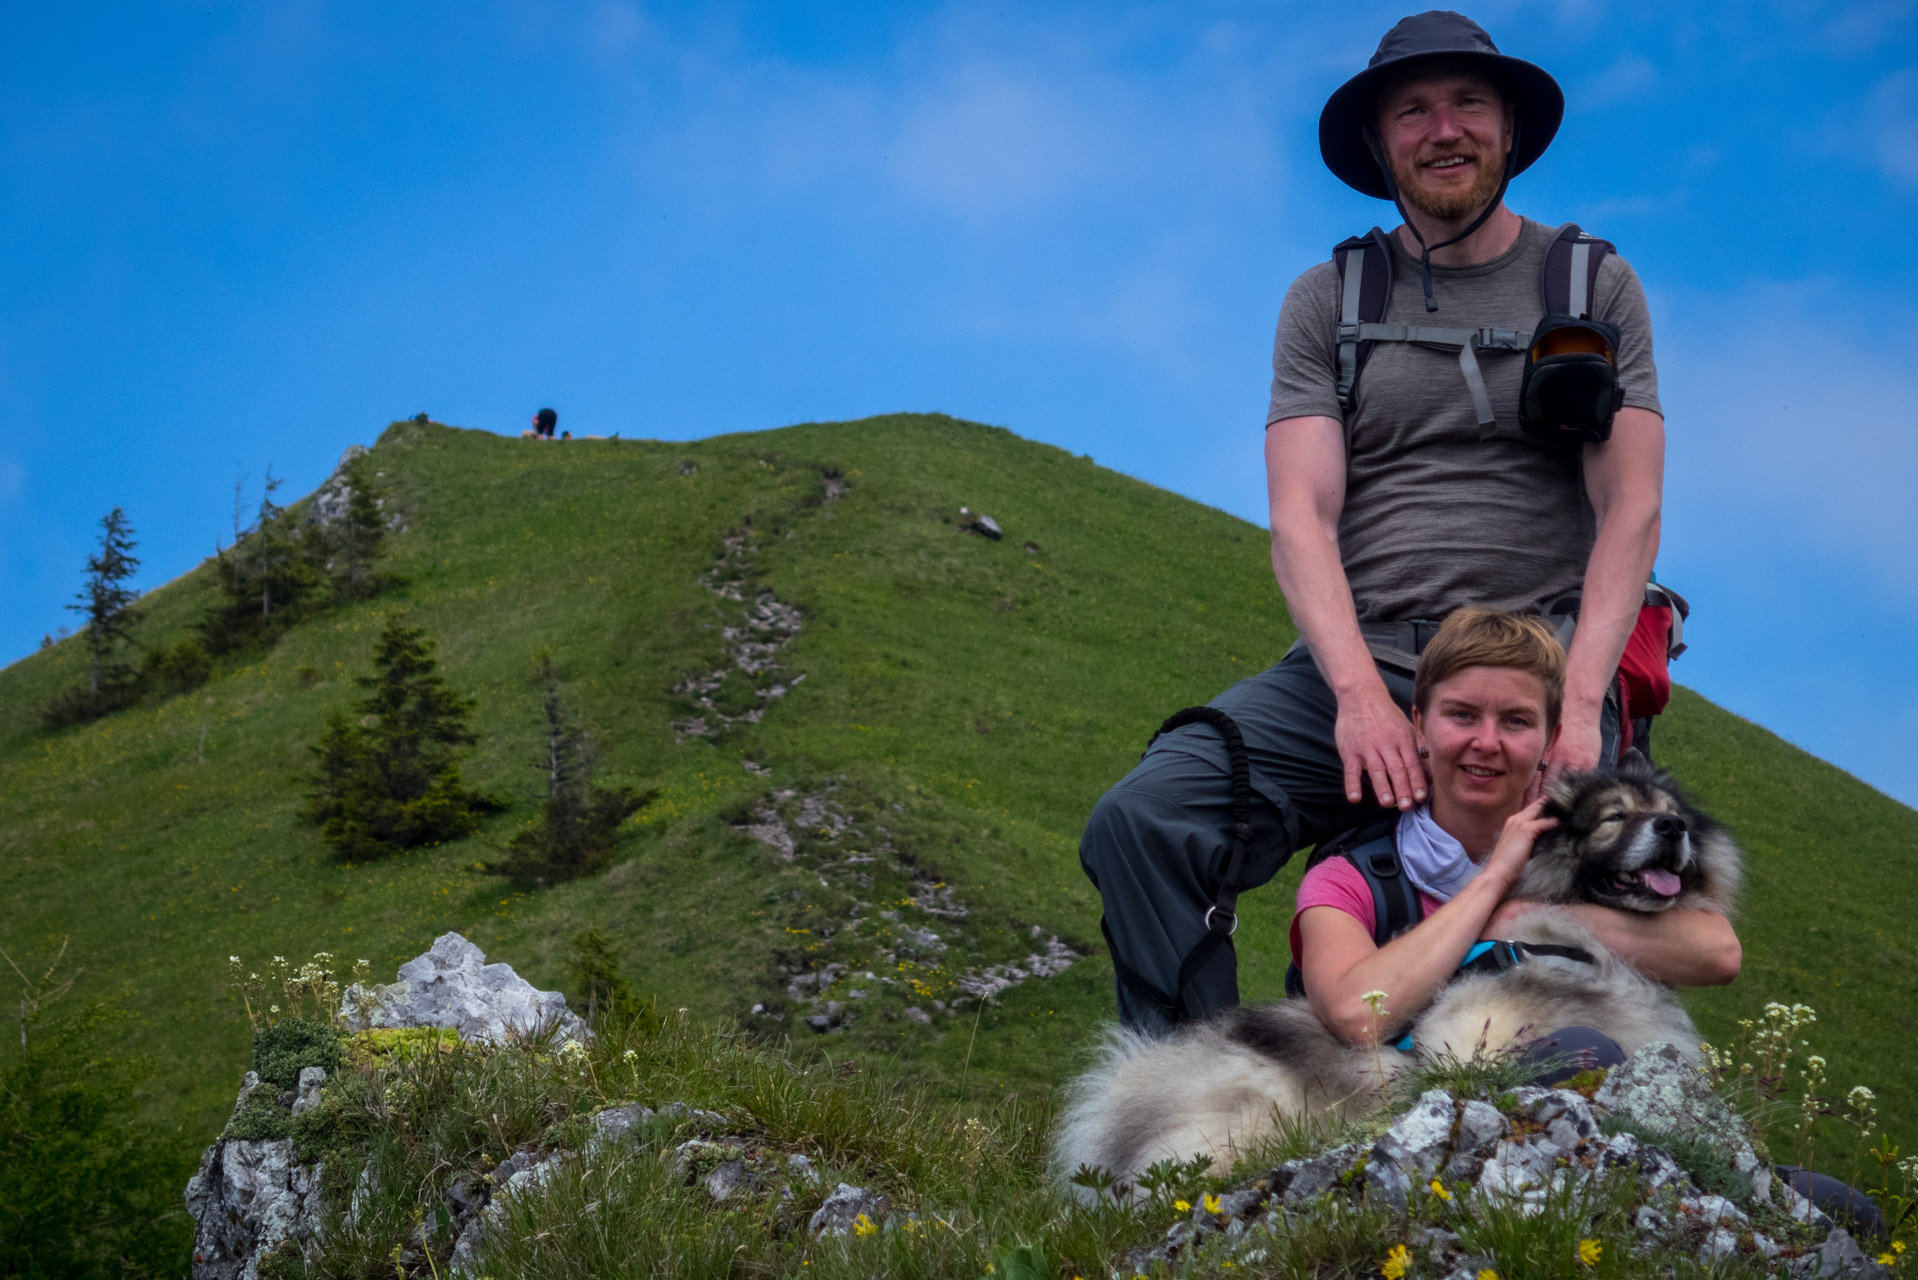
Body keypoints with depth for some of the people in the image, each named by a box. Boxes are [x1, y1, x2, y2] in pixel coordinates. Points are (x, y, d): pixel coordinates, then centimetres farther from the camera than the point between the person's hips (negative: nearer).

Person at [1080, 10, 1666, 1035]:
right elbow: (1301, 517, 3)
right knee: (1139, 823, -24)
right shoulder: (1326, 303, 15)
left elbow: (1631, 510, 4)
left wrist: (1577, 700, -13)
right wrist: (1360, 691, -15)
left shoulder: (1595, 288, 13)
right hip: (1359, 662, 1)